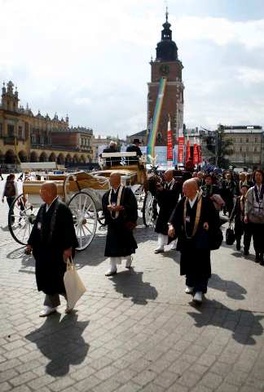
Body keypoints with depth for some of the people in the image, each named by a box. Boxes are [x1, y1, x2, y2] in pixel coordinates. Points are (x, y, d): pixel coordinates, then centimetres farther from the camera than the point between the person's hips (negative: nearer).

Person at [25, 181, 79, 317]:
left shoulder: (62, 208, -18)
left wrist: (68, 248, -21)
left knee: (59, 278, 4)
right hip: (44, 250, 8)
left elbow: (68, 229, -20)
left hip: (59, 251, -7)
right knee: (47, 278, 12)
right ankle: (51, 304, 28)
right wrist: (30, 244, 14)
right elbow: (36, 227, 13)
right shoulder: (43, 208, 7)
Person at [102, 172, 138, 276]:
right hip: (112, 222, 5)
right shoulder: (108, 193, 8)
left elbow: (132, 205, -14)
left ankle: (128, 258, 38)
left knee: (125, 242, 10)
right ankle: (113, 267, 8)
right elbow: (104, 204, 10)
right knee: (112, 245, 2)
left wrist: (121, 208, -23)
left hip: (124, 221, -4)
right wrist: (108, 207, -11)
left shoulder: (127, 191, -9)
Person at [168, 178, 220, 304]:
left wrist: (208, 225, -17)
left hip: (200, 240, -5)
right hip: (186, 238, 5)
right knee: (188, 263, 15)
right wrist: (171, 225, -18)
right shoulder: (183, 202, 0)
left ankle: (199, 290, 4)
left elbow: (214, 218, -5)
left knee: (200, 264, -3)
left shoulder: (206, 202, -13)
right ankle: (191, 284, 35)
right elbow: (176, 215, -3)